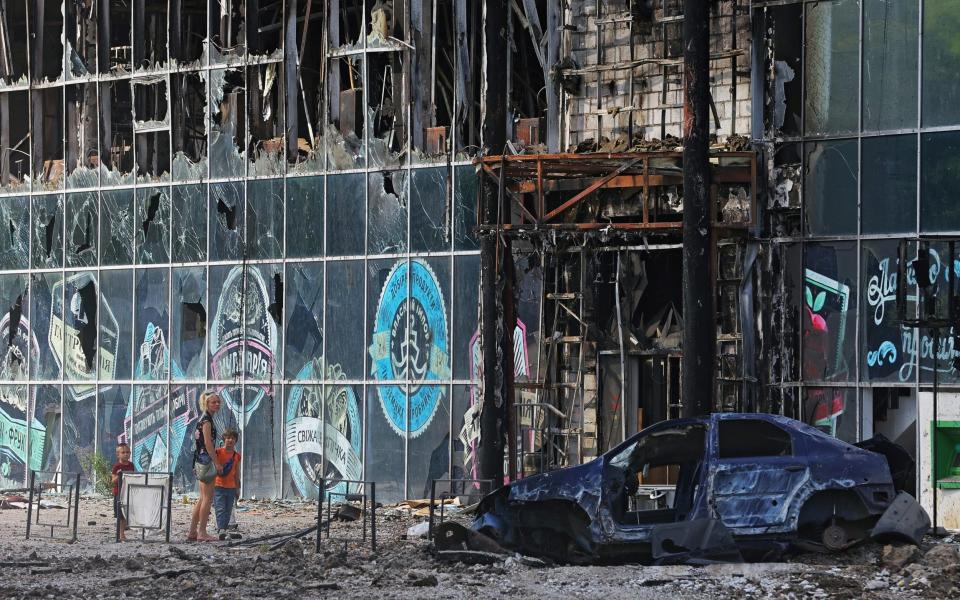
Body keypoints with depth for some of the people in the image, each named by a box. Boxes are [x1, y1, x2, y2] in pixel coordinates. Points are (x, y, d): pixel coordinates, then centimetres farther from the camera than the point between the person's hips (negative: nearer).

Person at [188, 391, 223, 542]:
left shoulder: (204, 418, 17)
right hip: (206, 460, -10)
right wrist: (217, 463, -18)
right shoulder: (206, 419, -12)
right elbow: (208, 443, -19)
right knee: (208, 498, -6)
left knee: (203, 498, 13)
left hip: (200, 461, 10)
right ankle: (202, 533, -5)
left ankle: (192, 532, 15)